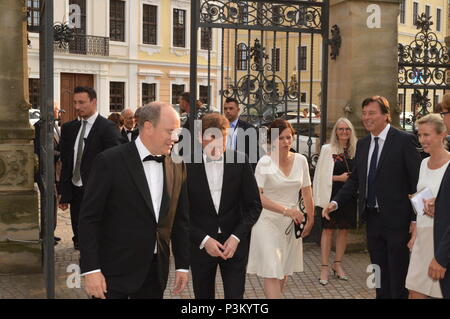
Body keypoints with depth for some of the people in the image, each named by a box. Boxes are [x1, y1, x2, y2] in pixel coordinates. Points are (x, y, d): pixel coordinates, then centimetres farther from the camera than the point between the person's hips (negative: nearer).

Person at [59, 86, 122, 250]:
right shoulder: (69, 128, 9)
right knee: (79, 237, 12)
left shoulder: (107, 128, -9)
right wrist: (64, 195, 7)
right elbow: (65, 163, 12)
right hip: (75, 191, 6)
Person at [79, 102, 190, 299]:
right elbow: (89, 218, -11)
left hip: (156, 272, 5)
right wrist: (91, 270, -15)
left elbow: (181, 220, 11)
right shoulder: (110, 162, -11)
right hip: (115, 273, -4)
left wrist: (182, 265, 9)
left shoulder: (177, 167, 5)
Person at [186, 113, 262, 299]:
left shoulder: (240, 162, -5)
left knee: (235, 294, -1)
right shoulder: (188, 166, -8)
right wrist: (203, 240, -13)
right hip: (200, 245, 0)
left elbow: (254, 205, -1)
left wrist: (236, 237, -11)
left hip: (234, 242, 0)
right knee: (203, 295, 14)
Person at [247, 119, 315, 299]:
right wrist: (286, 211, -26)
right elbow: (256, 196, -20)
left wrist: (310, 219, 8)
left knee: (285, 270, 14)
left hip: (292, 223, 5)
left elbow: (307, 192, 8)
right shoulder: (265, 163, -12)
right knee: (272, 271, -9)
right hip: (268, 221, -5)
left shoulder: (300, 160, 2)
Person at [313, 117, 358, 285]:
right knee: (328, 229, -1)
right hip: (332, 194, -4)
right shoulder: (327, 149, -3)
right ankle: (325, 267, 6)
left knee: (344, 229, 10)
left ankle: (338, 264, 24)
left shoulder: (355, 150, 6)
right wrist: (340, 178, -13)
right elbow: (321, 175, -5)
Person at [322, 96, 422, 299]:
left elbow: (417, 180, -10)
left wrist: (416, 218, -13)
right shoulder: (362, 144, 10)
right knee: (379, 273, 16)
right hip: (372, 219, 6)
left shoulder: (404, 140, -9)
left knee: (398, 277, 3)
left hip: (396, 219, -6)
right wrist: (336, 202, -1)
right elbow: (355, 179, 13)